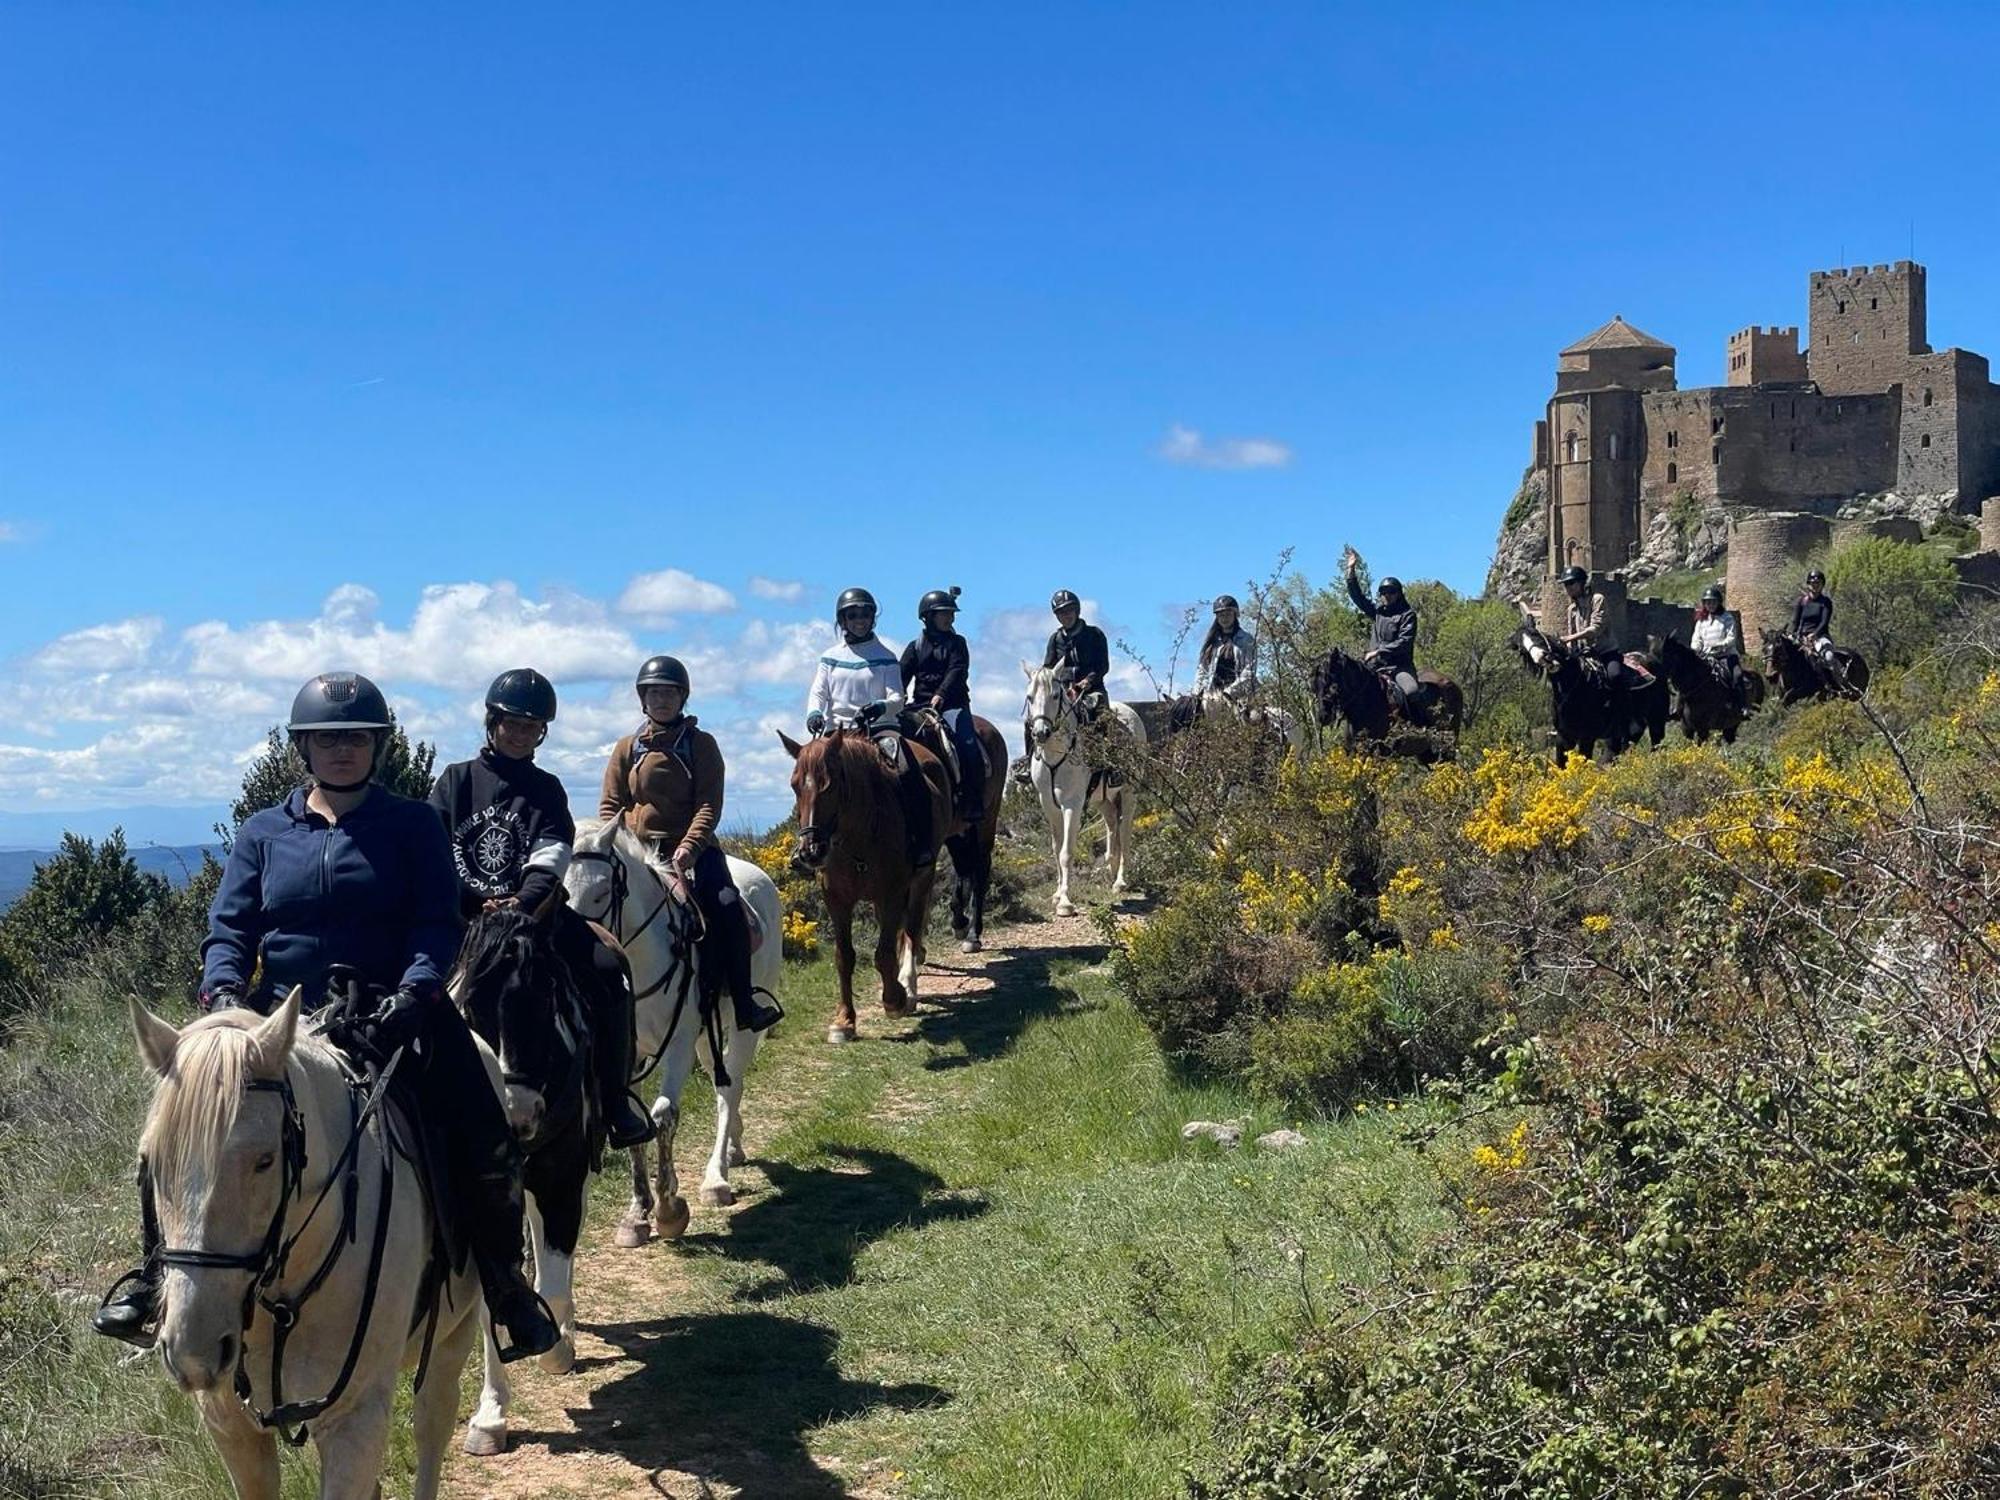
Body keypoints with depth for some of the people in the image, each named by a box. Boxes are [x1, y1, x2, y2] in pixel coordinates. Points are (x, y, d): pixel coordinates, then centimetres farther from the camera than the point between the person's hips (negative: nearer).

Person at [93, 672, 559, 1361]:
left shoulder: (412, 824, 5)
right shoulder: (263, 832, 12)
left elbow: (437, 922, -4)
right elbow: (229, 928, 7)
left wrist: (415, 990, -23)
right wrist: (223, 990, -14)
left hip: (391, 1013, -2)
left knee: (485, 1148, -17)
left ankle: (500, 1279, 1)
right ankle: (158, 1270, 8)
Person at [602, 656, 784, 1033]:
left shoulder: (701, 744, 4)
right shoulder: (628, 748, 11)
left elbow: (709, 806, -5)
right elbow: (610, 805, 10)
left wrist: (689, 846, -21)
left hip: (692, 849, -2)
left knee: (725, 907, -25)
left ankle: (744, 1003, -21)